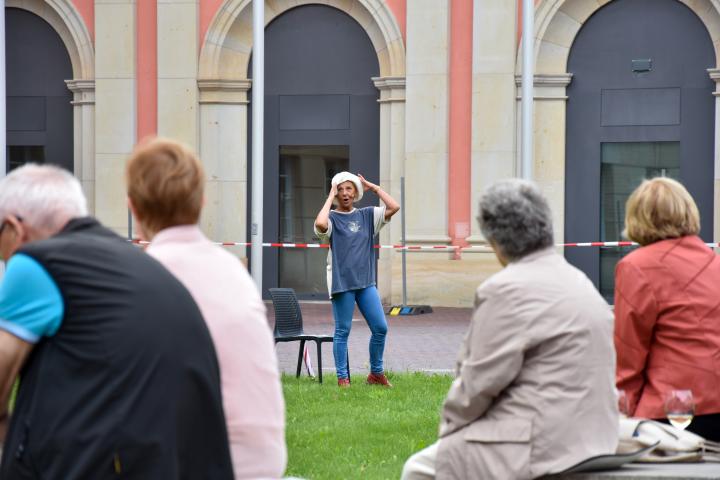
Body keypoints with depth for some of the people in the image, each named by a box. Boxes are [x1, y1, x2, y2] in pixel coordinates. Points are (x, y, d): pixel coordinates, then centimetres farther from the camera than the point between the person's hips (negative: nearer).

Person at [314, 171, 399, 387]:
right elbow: (320, 224, -26)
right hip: (341, 282, -4)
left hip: (365, 282, 4)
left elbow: (394, 207, -1)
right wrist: (330, 198, -13)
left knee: (380, 328, 3)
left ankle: (376, 373, 18)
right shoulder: (332, 218, -1)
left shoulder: (367, 215, 11)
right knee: (342, 331, -1)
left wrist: (374, 187, 4)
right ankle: (342, 378, 6)